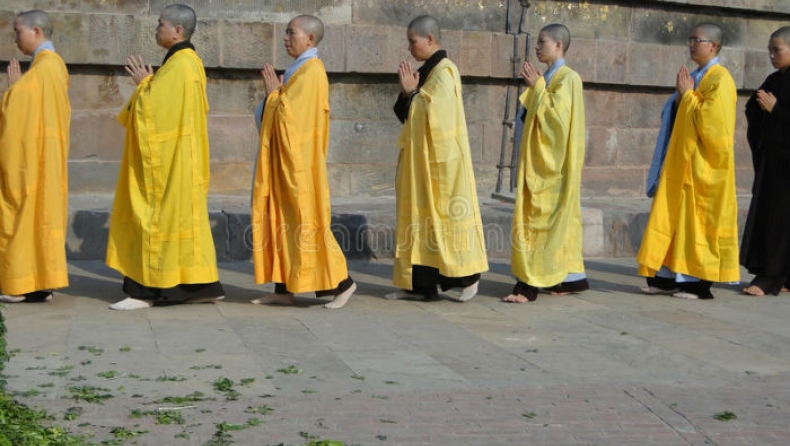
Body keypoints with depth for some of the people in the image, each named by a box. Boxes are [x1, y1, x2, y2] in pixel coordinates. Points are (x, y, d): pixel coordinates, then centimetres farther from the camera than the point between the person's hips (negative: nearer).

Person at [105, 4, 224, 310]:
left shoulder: (179, 65, -17)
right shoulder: (188, 61, 14)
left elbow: (158, 111, -21)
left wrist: (143, 84, -6)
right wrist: (148, 82, 10)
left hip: (169, 159, -10)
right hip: (177, 158, 10)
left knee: (159, 217, -7)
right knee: (183, 216, 11)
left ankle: (147, 290, -5)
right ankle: (202, 285, 14)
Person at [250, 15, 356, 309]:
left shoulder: (311, 70, -14)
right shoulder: (299, 69, 15)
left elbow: (291, 115, -20)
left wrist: (273, 92, -6)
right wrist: (275, 91, 6)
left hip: (299, 161, -10)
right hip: (285, 159, 10)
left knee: (305, 221, -6)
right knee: (283, 220, 7)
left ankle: (342, 282, 1)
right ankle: (284, 289, 8)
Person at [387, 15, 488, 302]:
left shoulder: (444, 71, -12)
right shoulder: (426, 72, 14)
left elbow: (433, 112, -21)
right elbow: (408, 114, 15)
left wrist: (413, 92, -8)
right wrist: (408, 93, -3)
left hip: (440, 159, -9)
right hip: (420, 159, 9)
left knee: (444, 214, -4)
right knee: (418, 216, 7)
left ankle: (468, 277, 8)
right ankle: (417, 283, 8)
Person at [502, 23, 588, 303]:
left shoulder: (567, 78, -12)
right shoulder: (548, 78, 14)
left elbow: (556, 116, -21)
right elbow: (535, 114, 16)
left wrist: (537, 86, -14)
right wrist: (533, 87, 4)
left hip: (553, 164, -9)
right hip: (540, 160, 9)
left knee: (540, 218, -11)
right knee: (560, 219, 11)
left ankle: (530, 284, -12)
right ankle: (573, 277, 17)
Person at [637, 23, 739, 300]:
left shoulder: (719, 79, -11)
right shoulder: (694, 77, 16)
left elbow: (712, 119, -21)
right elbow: (675, 116, 19)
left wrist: (687, 96, -13)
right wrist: (680, 97, -1)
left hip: (702, 165, -9)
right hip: (682, 162, 9)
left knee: (698, 220, -4)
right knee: (675, 216, 7)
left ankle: (699, 282, 2)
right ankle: (669, 277, 10)